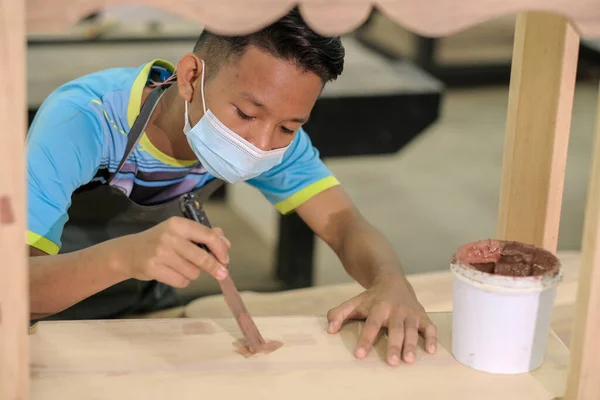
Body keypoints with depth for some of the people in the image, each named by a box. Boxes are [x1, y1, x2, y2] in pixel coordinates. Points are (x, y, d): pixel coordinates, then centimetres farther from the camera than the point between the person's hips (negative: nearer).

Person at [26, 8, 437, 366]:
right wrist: (124, 256, -56)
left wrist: (391, 281, -42)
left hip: (147, 302, 4)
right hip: (49, 310, -4)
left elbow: (347, 224, -19)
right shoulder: (80, 123, -32)